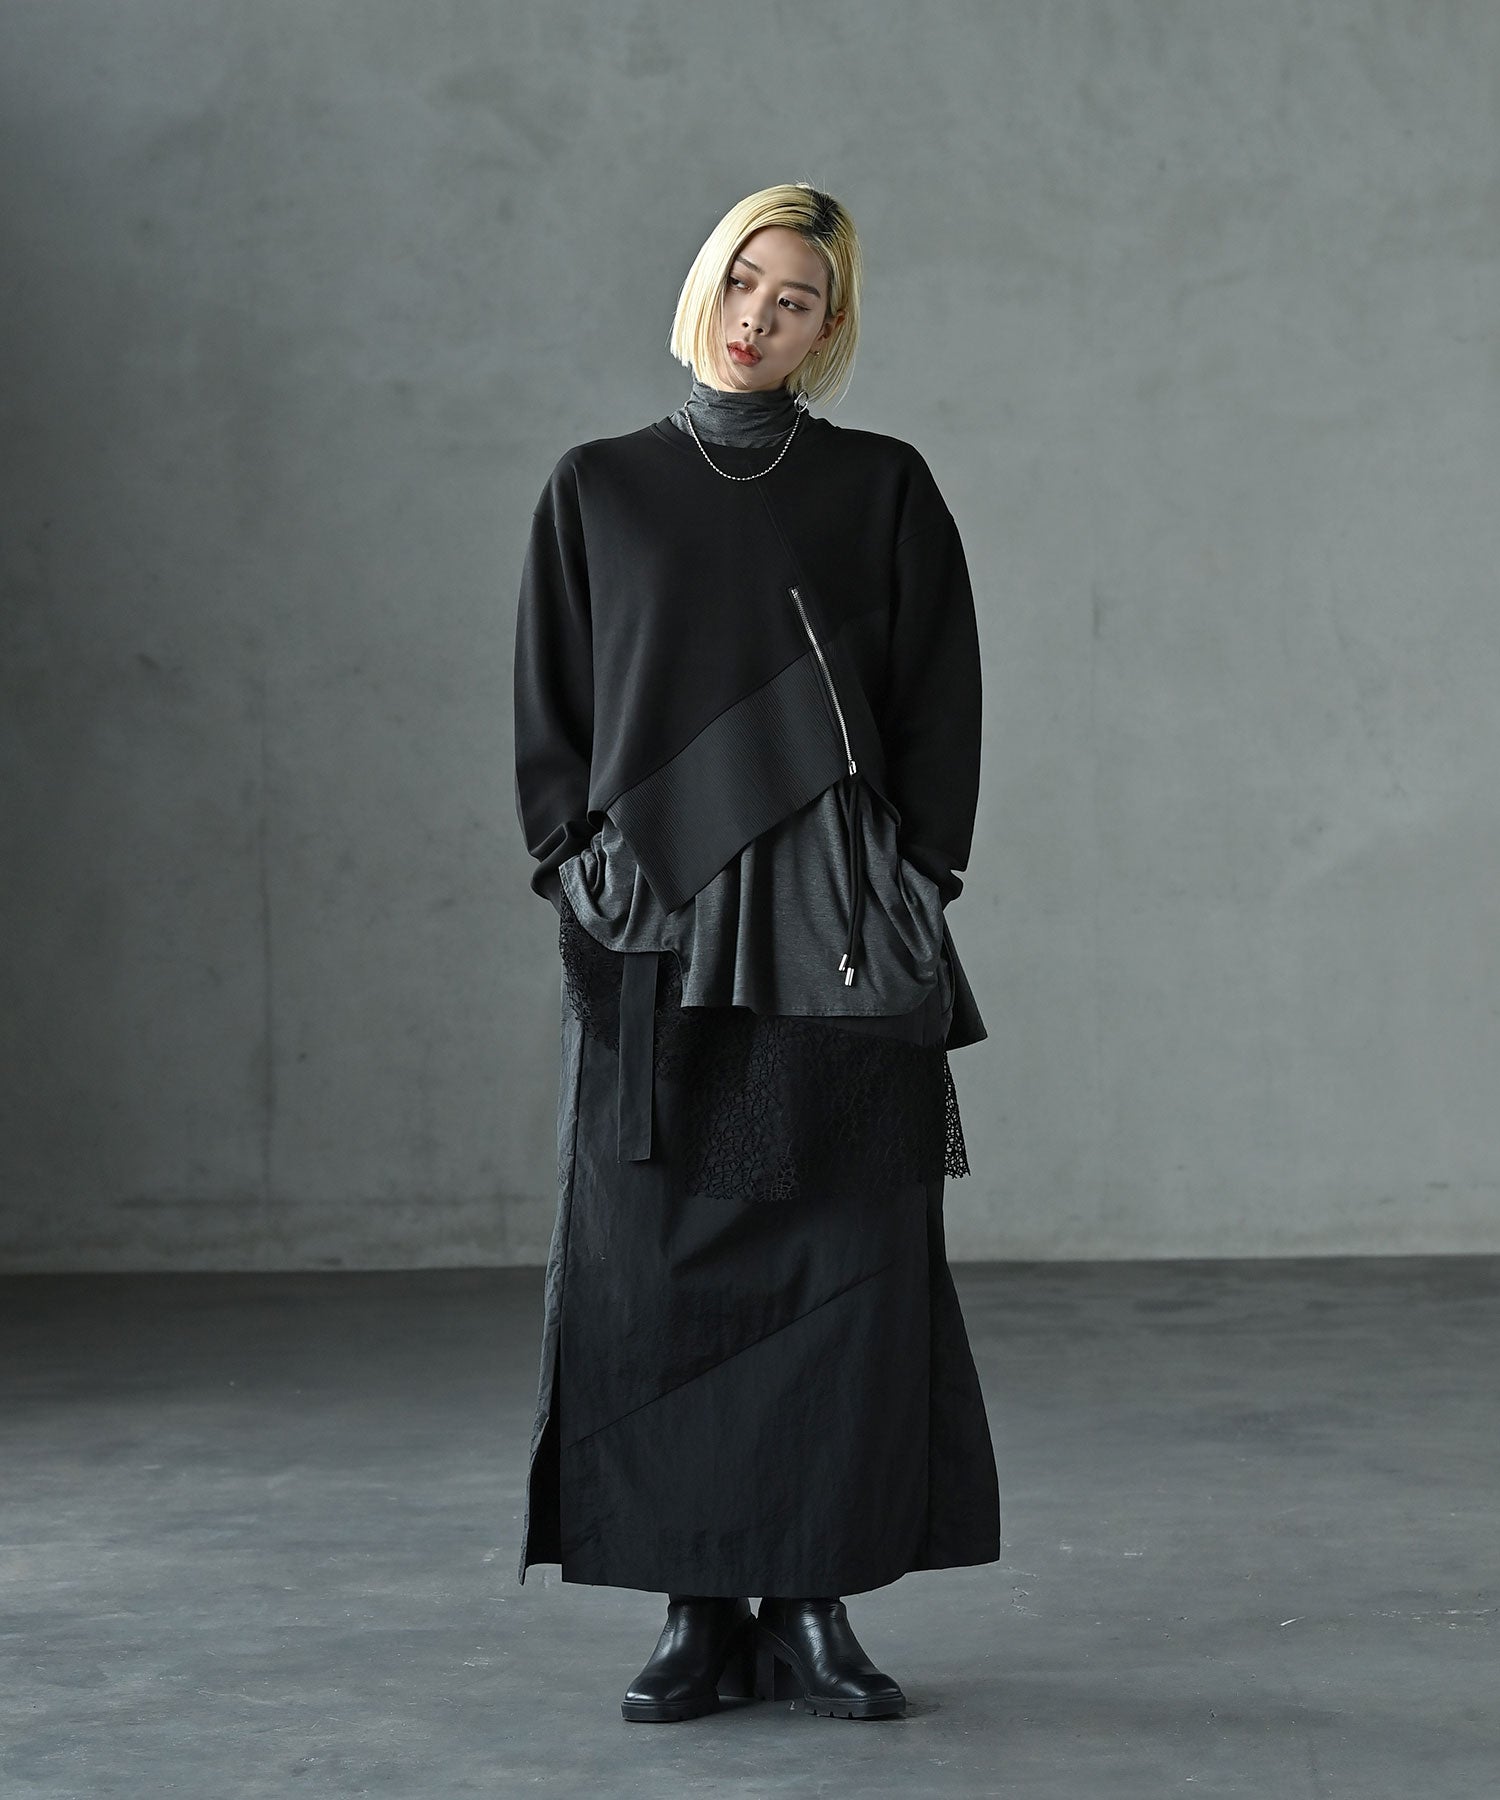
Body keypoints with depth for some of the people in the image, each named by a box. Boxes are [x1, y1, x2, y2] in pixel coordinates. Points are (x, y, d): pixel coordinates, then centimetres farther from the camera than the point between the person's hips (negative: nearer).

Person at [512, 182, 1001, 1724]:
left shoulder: (884, 490, 7)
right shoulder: (598, 490, 9)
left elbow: (940, 707, 4)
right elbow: (551, 714, 8)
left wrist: (911, 893, -5)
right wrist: (586, 877, -4)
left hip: (837, 939, 0)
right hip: (654, 941, 1)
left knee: (848, 1266, -1)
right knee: (661, 1276, -1)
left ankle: (813, 1608, 8)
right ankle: (699, 1612, 8)